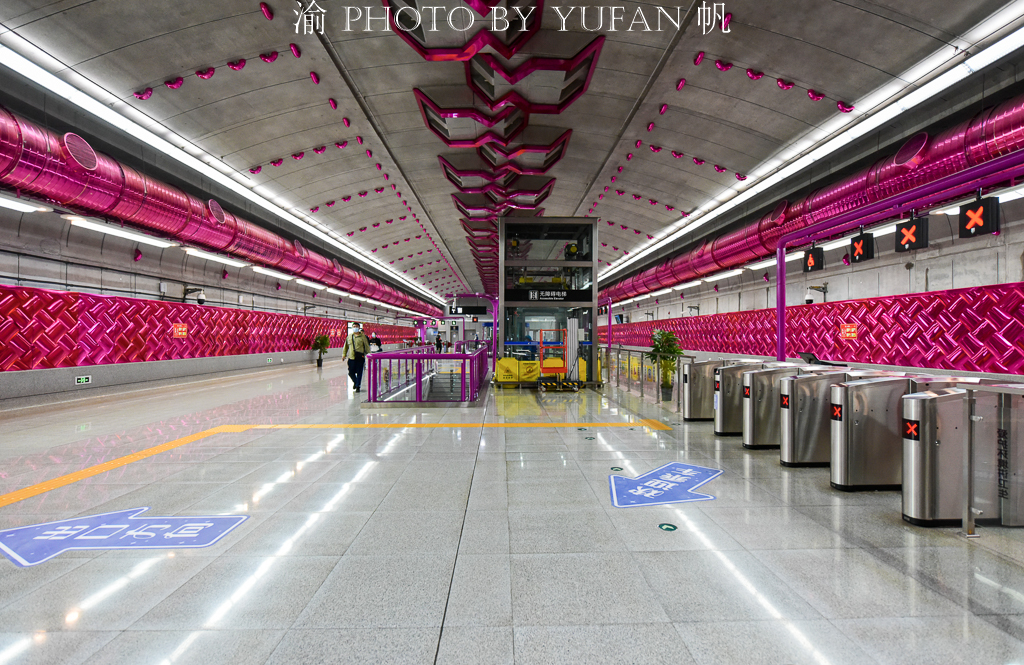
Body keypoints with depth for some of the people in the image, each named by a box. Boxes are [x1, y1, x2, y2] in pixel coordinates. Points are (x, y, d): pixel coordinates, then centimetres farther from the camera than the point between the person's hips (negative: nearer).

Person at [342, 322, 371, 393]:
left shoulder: (363, 336, 2)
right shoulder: (349, 336, 11)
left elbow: (367, 347, 4)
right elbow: (346, 346, 20)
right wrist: (344, 354, 15)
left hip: (360, 358, -3)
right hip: (351, 358, 3)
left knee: (359, 373, 0)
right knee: (351, 373, 5)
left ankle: (357, 387, 10)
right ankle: (355, 382, 32)